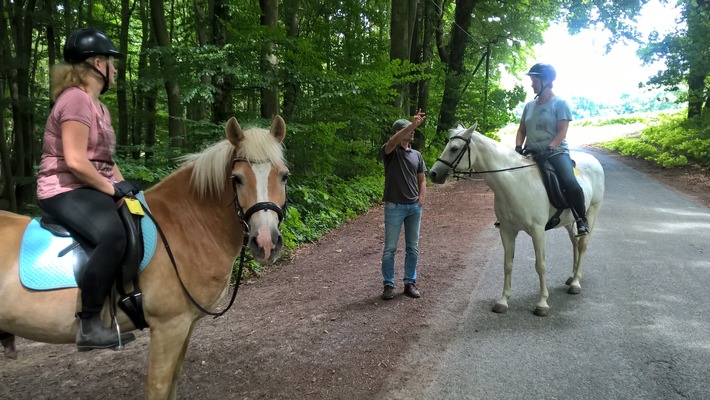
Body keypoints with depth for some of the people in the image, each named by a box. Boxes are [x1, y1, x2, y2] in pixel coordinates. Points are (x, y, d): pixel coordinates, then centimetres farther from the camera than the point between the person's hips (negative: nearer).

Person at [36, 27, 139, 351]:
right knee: (113, 235, -34)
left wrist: (125, 187, 6)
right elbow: (75, 161, -22)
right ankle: (89, 325, -27)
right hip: (66, 190, -11)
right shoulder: (76, 99, -14)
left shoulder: (96, 105, 17)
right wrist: (113, 189, -15)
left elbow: (104, 159, 19)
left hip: (90, 189, 11)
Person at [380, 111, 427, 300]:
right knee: (390, 248, 1)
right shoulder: (390, 151, -4)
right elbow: (392, 142, -29)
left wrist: (421, 199, -3)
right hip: (394, 206, -5)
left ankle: (410, 283, 20)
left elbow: (421, 180, 14)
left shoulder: (417, 155, 12)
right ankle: (389, 285, 12)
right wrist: (413, 124, -38)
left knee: (413, 248, 9)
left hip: (414, 207, 5)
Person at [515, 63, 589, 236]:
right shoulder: (529, 105, 14)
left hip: (556, 152, -6)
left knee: (570, 183, -29)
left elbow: (562, 131, -9)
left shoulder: (560, 103, -1)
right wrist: (518, 147, -3)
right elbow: (521, 130, 16)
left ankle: (582, 220, -6)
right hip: (532, 153, 6)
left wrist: (549, 148, -24)